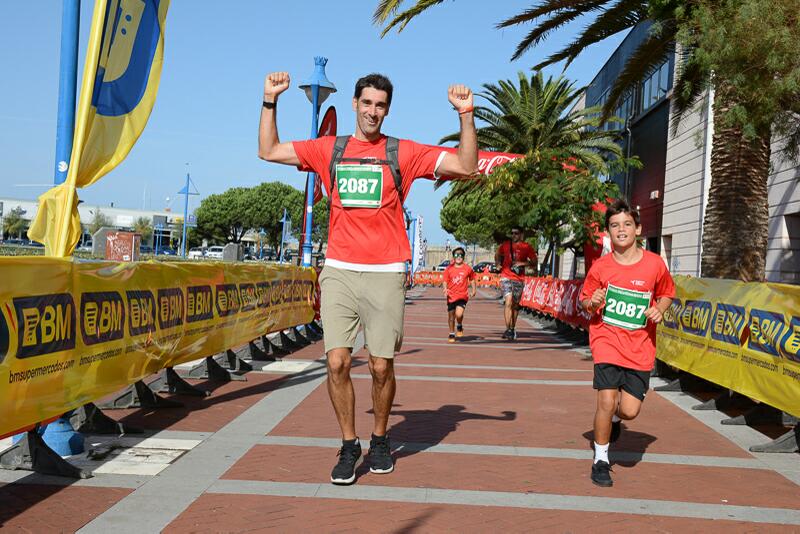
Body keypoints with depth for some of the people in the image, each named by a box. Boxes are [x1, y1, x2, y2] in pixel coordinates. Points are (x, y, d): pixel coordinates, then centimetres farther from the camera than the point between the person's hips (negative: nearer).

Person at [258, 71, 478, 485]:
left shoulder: (404, 153, 5)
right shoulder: (328, 150, 12)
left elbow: (466, 167, 1)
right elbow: (268, 152, 17)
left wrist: (465, 114, -6)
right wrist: (270, 100, 11)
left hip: (385, 275, -1)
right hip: (339, 272, 2)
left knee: (381, 368, 3)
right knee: (337, 363, -4)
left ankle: (379, 439, 26)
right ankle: (348, 446, 13)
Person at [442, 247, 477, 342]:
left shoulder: (467, 268, -1)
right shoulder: (449, 268, 0)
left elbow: (472, 279, 14)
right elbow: (444, 281, 2)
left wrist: (473, 290, 4)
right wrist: (445, 289, -16)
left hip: (463, 296, -2)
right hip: (451, 296, 2)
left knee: (459, 314, -21)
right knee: (451, 316, 8)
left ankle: (459, 326, 12)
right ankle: (452, 334, 27)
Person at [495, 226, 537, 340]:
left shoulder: (527, 247, 2)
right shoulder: (505, 244, 7)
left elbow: (534, 264, 2)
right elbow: (497, 255, 25)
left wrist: (522, 263, -13)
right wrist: (498, 263, 8)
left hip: (519, 279, 1)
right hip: (506, 277, -1)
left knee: (515, 305, 9)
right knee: (508, 302, -17)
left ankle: (512, 329, 24)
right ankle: (508, 329, -19)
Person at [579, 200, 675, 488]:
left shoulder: (655, 264, -2)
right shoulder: (600, 266, -3)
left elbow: (666, 293, 14)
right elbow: (584, 300, 9)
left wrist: (659, 310, -7)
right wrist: (592, 303, -14)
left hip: (640, 347, 1)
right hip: (607, 341, -1)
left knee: (630, 410, -4)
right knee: (606, 401, -11)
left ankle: (615, 417, 36)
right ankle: (600, 460, 10)